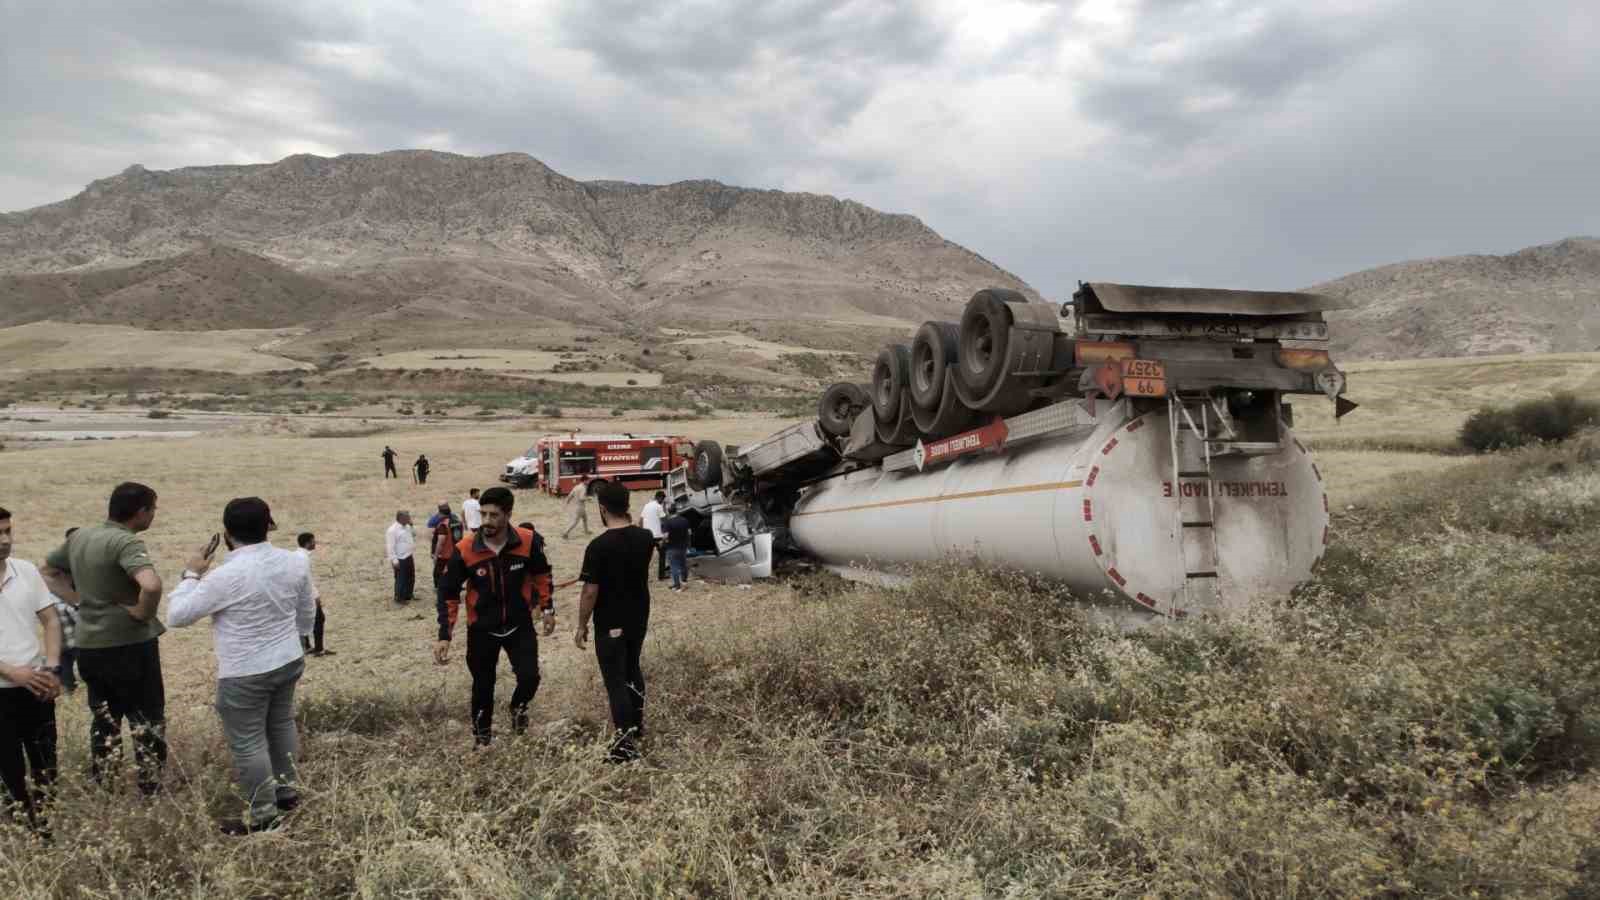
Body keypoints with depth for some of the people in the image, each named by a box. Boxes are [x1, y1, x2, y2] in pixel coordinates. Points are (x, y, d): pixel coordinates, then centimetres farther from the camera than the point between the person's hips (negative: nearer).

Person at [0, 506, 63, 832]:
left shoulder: (27, 571, -1)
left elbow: (50, 621, 5)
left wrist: (52, 668, -7)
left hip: (37, 686, 3)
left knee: (46, 761, 13)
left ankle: (49, 814, 28)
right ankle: (27, 819, 24)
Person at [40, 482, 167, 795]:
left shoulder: (79, 537, 5)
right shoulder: (126, 542, -20)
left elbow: (47, 572, 22)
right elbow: (152, 585, -38)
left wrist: (78, 599, 11)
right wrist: (143, 613, -18)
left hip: (89, 646, 7)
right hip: (129, 646, -7)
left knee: (103, 722, 19)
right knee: (148, 723, 7)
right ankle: (152, 792, 13)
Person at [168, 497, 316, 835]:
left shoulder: (226, 576, -24)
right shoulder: (296, 561, -5)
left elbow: (177, 615, -13)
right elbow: (307, 613, 8)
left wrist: (191, 574, -2)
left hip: (245, 674, -7)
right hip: (289, 661, 7)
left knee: (247, 742, 8)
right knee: (281, 724, 25)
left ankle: (263, 814, 18)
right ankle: (288, 789, 39)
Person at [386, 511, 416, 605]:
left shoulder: (407, 527, 7)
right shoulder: (393, 530, -19)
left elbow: (412, 536, 25)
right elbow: (391, 546, -20)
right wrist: (394, 560, -22)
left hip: (409, 557, 9)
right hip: (400, 559, -9)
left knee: (411, 577, 19)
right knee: (401, 579, 2)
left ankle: (409, 594, 35)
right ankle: (399, 598, 17)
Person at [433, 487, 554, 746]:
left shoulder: (528, 541, -18)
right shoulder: (465, 550, -20)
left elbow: (541, 575, 4)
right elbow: (449, 594, -8)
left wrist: (546, 609, 6)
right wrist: (444, 636, -12)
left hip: (520, 625, 0)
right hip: (481, 629, 0)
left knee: (530, 678, -10)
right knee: (483, 686, 10)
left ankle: (518, 707, 25)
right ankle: (482, 735, 36)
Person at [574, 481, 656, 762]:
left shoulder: (598, 546, -22)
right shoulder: (645, 537, -4)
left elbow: (590, 592, -19)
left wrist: (582, 626, -6)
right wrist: (628, 525, 12)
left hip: (610, 623, -6)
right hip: (639, 618, 6)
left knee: (615, 680, 1)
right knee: (632, 667, 25)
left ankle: (626, 742, 1)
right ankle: (637, 722, 39)